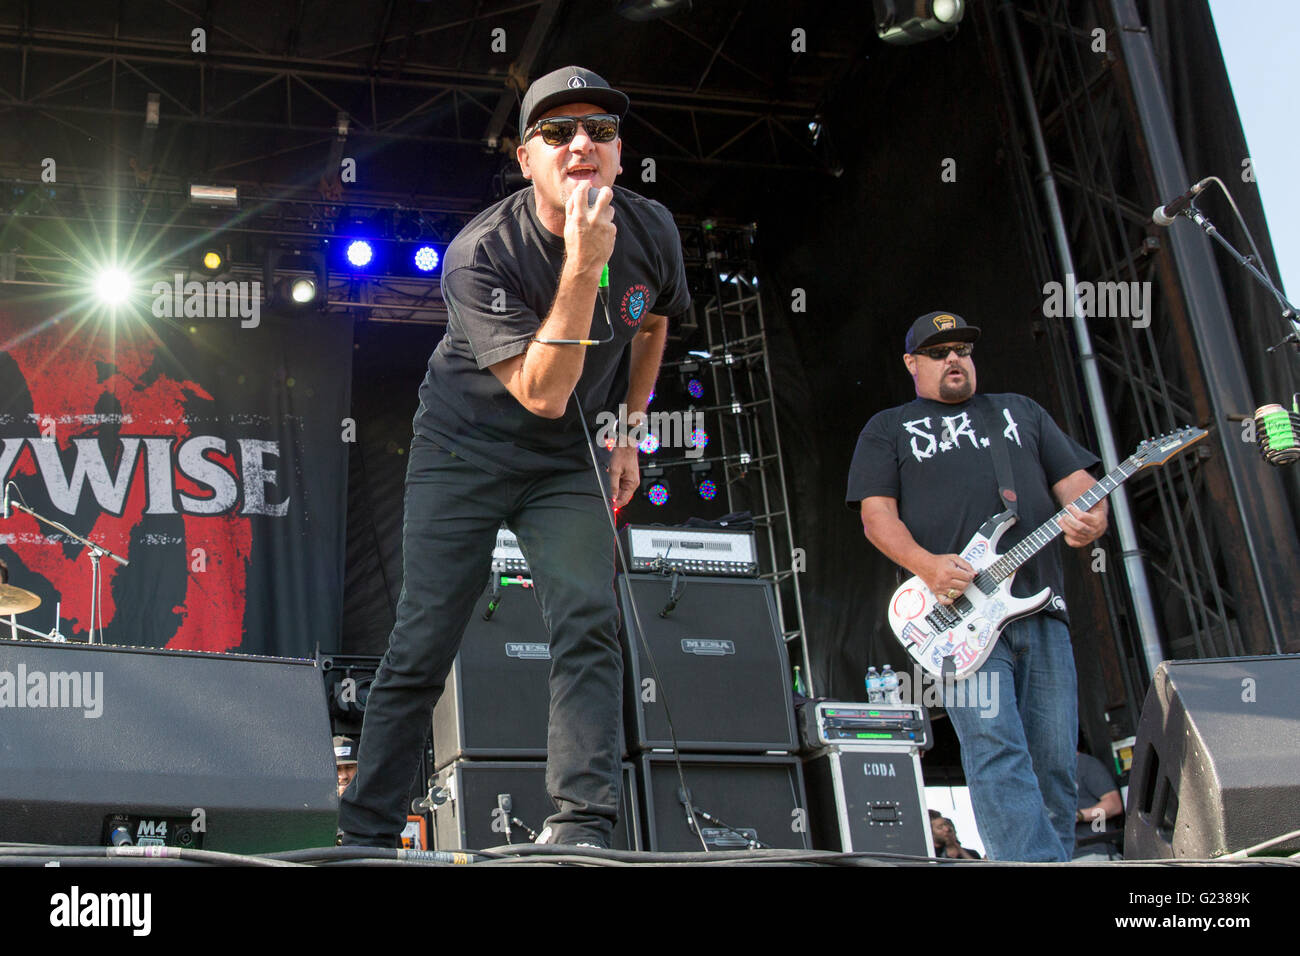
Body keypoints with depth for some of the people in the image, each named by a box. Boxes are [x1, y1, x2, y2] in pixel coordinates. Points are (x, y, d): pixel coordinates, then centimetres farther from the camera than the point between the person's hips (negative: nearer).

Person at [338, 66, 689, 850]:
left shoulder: (651, 231, -8)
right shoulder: (480, 254, -23)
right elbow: (543, 394, -31)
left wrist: (627, 436, 12)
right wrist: (583, 267, -38)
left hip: (572, 461, 3)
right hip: (466, 447, -3)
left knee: (590, 623, -17)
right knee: (423, 644, -3)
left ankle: (582, 828, -12)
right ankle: (367, 834, 11)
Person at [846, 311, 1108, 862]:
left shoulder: (1020, 412, 28)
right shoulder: (888, 430, 18)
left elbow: (1074, 479, 21)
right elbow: (876, 513, 6)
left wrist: (1091, 516, -4)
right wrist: (926, 566, -13)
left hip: (1041, 607, 4)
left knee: (1054, 765, -1)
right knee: (995, 747, -20)